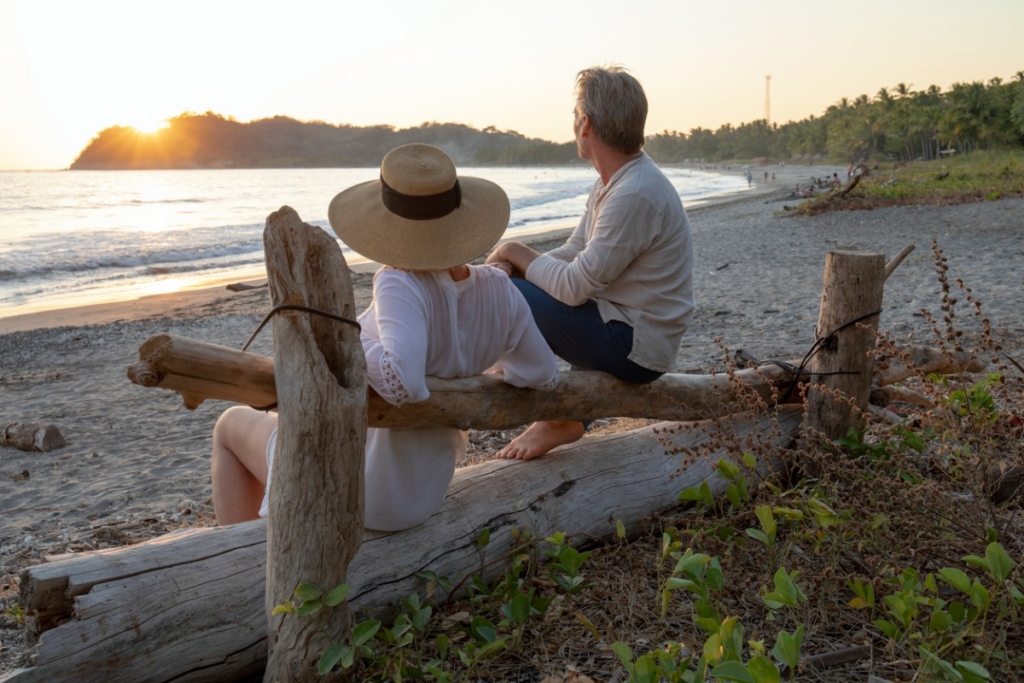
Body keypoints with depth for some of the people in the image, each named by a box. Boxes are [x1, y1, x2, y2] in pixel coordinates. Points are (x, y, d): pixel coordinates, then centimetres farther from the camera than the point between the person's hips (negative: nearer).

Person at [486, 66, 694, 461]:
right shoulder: (614, 180, 8)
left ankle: (557, 419, 0)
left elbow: (575, 286, -25)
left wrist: (516, 253, -8)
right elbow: (571, 255, 9)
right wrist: (509, 264, -9)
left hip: (635, 348, -10)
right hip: (625, 329, 10)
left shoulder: (635, 195, -24)